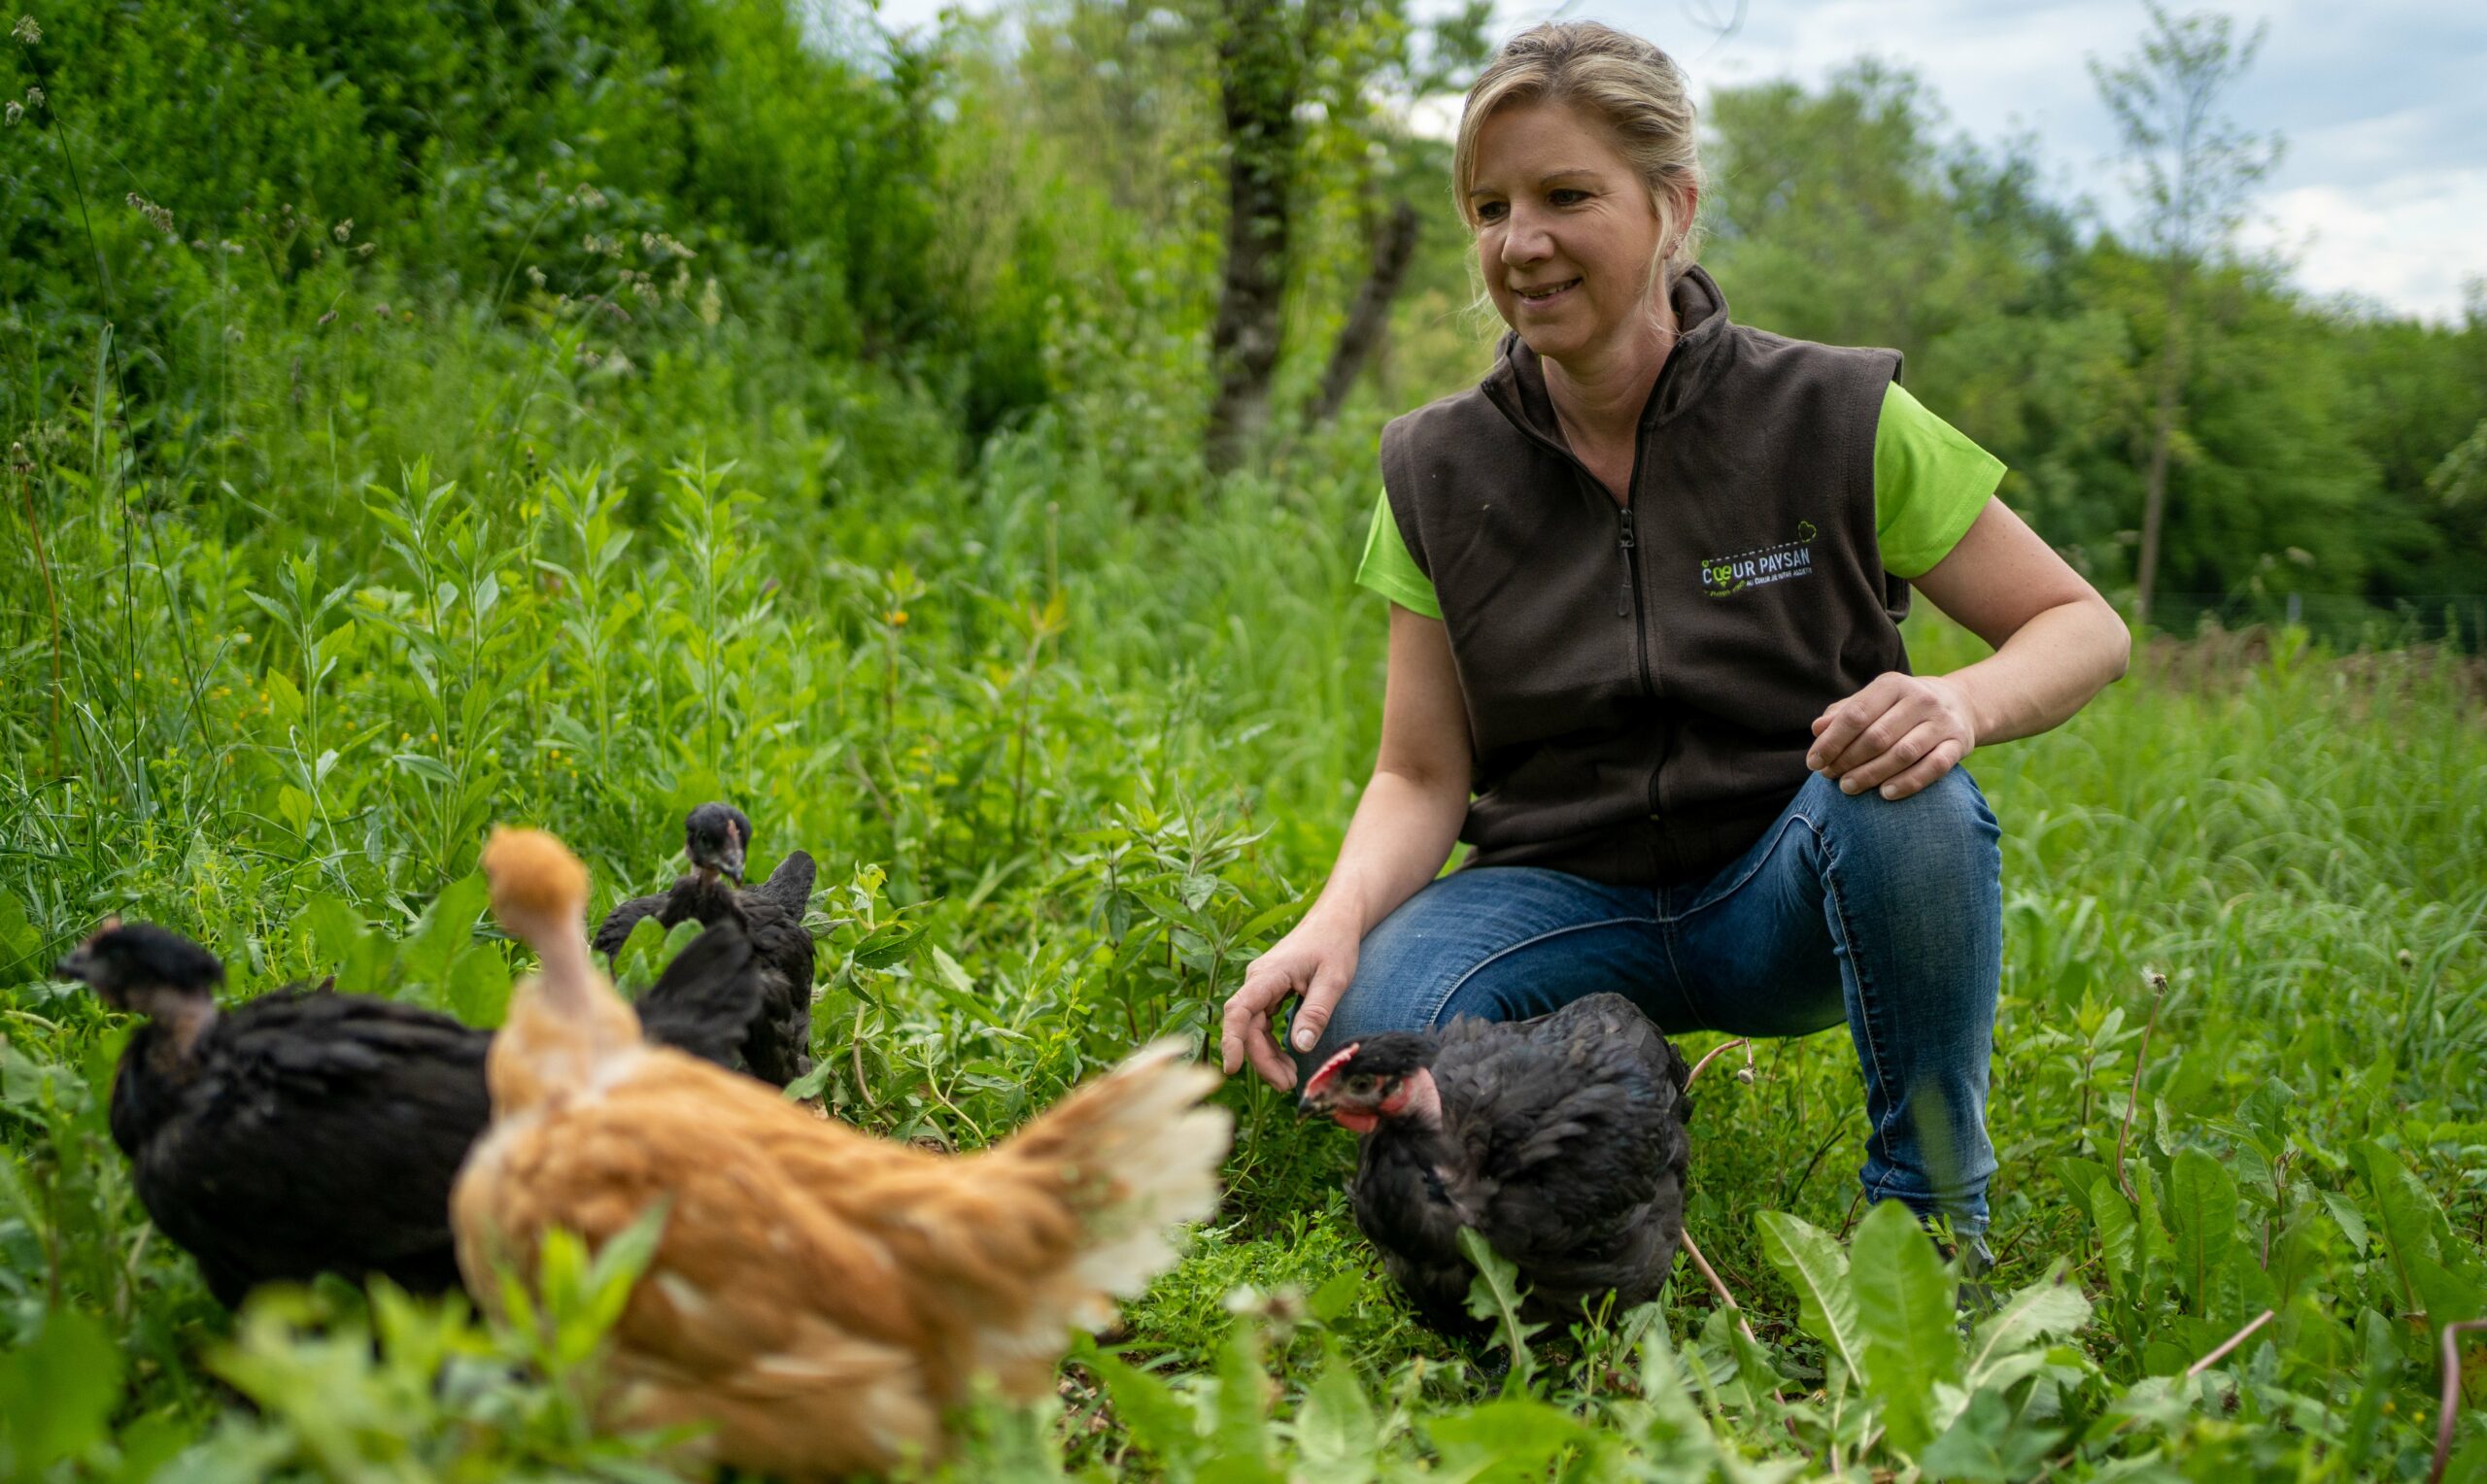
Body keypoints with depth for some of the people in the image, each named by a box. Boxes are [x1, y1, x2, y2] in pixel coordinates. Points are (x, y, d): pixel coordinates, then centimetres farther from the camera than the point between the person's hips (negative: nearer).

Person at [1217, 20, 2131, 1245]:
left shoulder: (1835, 419, -9)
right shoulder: (1439, 472, -2)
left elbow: (2085, 628, -4)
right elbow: (1422, 777, -1)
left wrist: (1964, 703, -29)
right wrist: (1338, 915, -23)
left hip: (1794, 892, -1)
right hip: (1568, 899, 1)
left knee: (1909, 800, -35)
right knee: (1364, 1028, -30)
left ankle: (1932, 1217, -12)